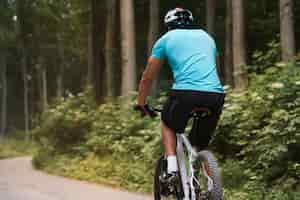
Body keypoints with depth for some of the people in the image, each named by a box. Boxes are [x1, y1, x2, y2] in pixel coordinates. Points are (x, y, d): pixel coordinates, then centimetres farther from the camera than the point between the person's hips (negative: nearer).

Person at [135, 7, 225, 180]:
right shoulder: (206, 36, 29)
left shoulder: (166, 39, 18)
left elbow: (148, 78, 24)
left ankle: (172, 168, 7)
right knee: (201, 146, 22)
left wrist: (141, 104, 37)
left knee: (168, 125, 27)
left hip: (185, 94, -3)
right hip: (216, 95, 3)